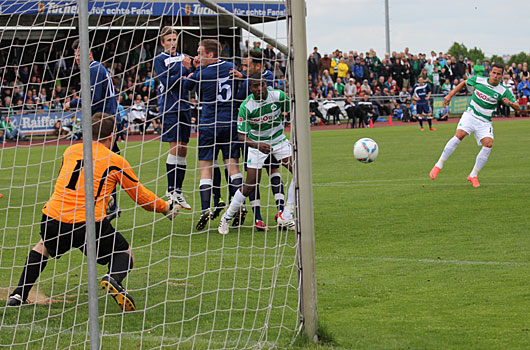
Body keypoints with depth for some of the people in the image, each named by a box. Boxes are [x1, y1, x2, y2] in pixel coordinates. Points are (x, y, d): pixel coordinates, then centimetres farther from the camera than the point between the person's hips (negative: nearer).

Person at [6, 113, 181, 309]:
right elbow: (141, 197, 13)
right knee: (125, 254, 16)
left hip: (53, 219, 4)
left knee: (43, 247, 35)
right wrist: (165, 208, 31)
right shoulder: (116, 162, 5)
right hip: (90, 223, -4)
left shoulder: (71, 151, 16)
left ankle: (19, 295, 22)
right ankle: (113, 279, -18)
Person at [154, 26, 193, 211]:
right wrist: (184, 69, -12)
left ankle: (178, 191, 11)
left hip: (184, 107, 6)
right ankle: (170, 191, -5)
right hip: (169, 108, -6)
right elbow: (168, 82, -12)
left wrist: (191, 68, -5)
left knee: (183, 150, 5)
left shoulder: (182, 57, 15)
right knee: (175, 148, -11)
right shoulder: (159, 60, -1)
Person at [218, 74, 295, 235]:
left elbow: (290, 112, 4)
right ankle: (227, 218, 13)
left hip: (278, 140, 3)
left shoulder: (279, 96, -17)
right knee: (250, 185, -8)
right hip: (257, 144, -3)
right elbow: (242, 136, -22)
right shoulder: (246, 106, -22)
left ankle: (285, 217, -5)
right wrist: (257, 145, -39)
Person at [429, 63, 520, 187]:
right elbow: (463, 83, 17)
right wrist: (450, 95, 9)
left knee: (488, 144, -19)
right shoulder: (478, 80, -3)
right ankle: (438, 165, -15)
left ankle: (473, 175, -3)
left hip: (485, 121, 1)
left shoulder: (503, 91, -5)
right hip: (470, 115, -1)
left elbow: (518, 108, -4)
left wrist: (510, 103, -27)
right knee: (459, 135, -25)